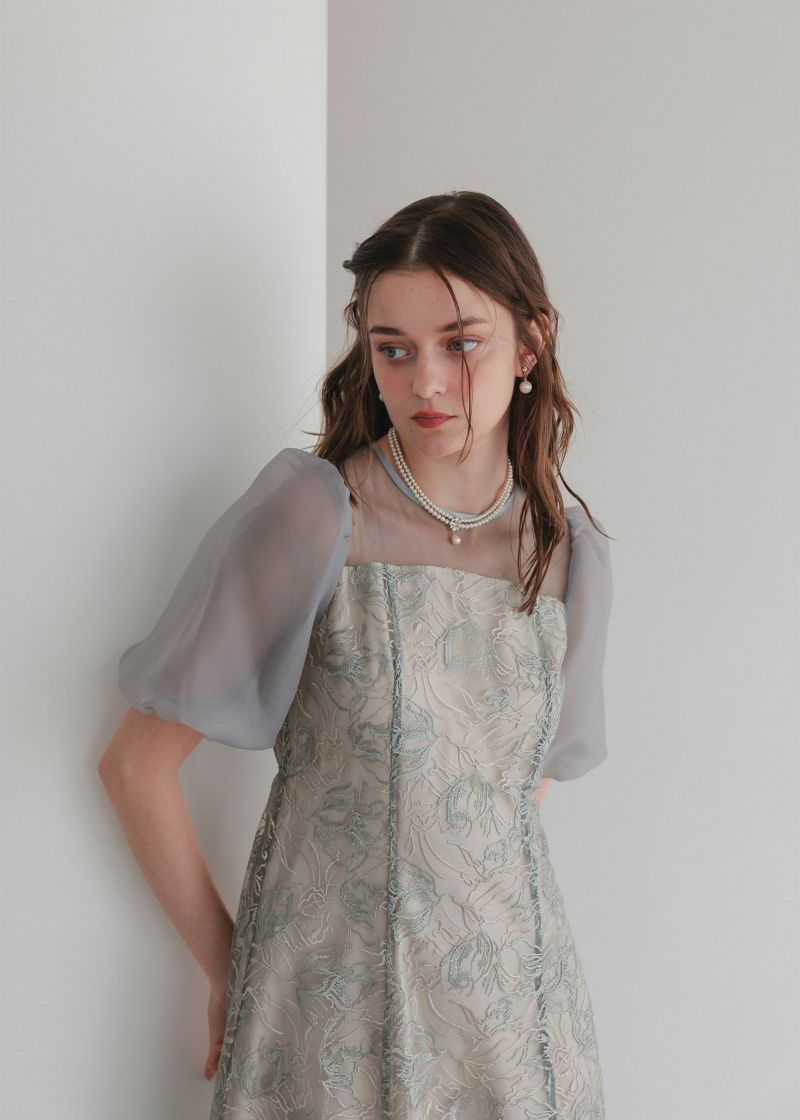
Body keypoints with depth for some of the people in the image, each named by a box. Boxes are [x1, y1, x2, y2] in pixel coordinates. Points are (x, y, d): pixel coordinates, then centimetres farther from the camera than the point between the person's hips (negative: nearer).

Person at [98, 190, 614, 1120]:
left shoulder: (571, 552, 1)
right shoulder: (310, 513, -13)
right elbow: (137, 765, -10)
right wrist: (228, 966, -2)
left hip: (515, 1002, 4)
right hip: (333, 1000, -3)